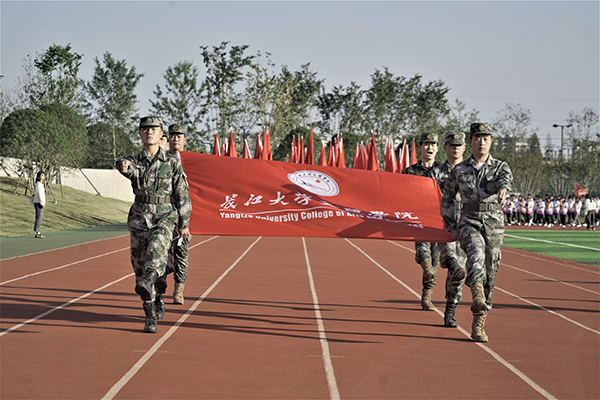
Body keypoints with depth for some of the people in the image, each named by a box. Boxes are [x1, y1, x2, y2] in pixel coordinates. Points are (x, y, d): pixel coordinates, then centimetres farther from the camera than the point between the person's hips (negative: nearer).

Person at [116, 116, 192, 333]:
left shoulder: (172, 163, 3)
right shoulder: (135, 161, 6)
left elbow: (182, 194, 7)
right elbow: (130, 168, -20)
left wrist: (184, 223, 8)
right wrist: (124, 167, -46)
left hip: (165, 217, -2)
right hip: (139, 217, 2)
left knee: (156, 249, -32)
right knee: (139, 264, 3)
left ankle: (147, 283, -56)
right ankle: (151, 316, 15)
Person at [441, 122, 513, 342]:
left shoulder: (500, 167, 4)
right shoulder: (459, 170, 8)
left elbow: (506, 179, -21)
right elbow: (447, 199, 18)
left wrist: (503, 189, -45)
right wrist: (452, 227, 10)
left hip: (494, 225, 1)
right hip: (469, 223, -1)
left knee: (489, 277, 3)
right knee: (476, 253, -34)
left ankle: (478, 326, 14)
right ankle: (478, 297, -54)